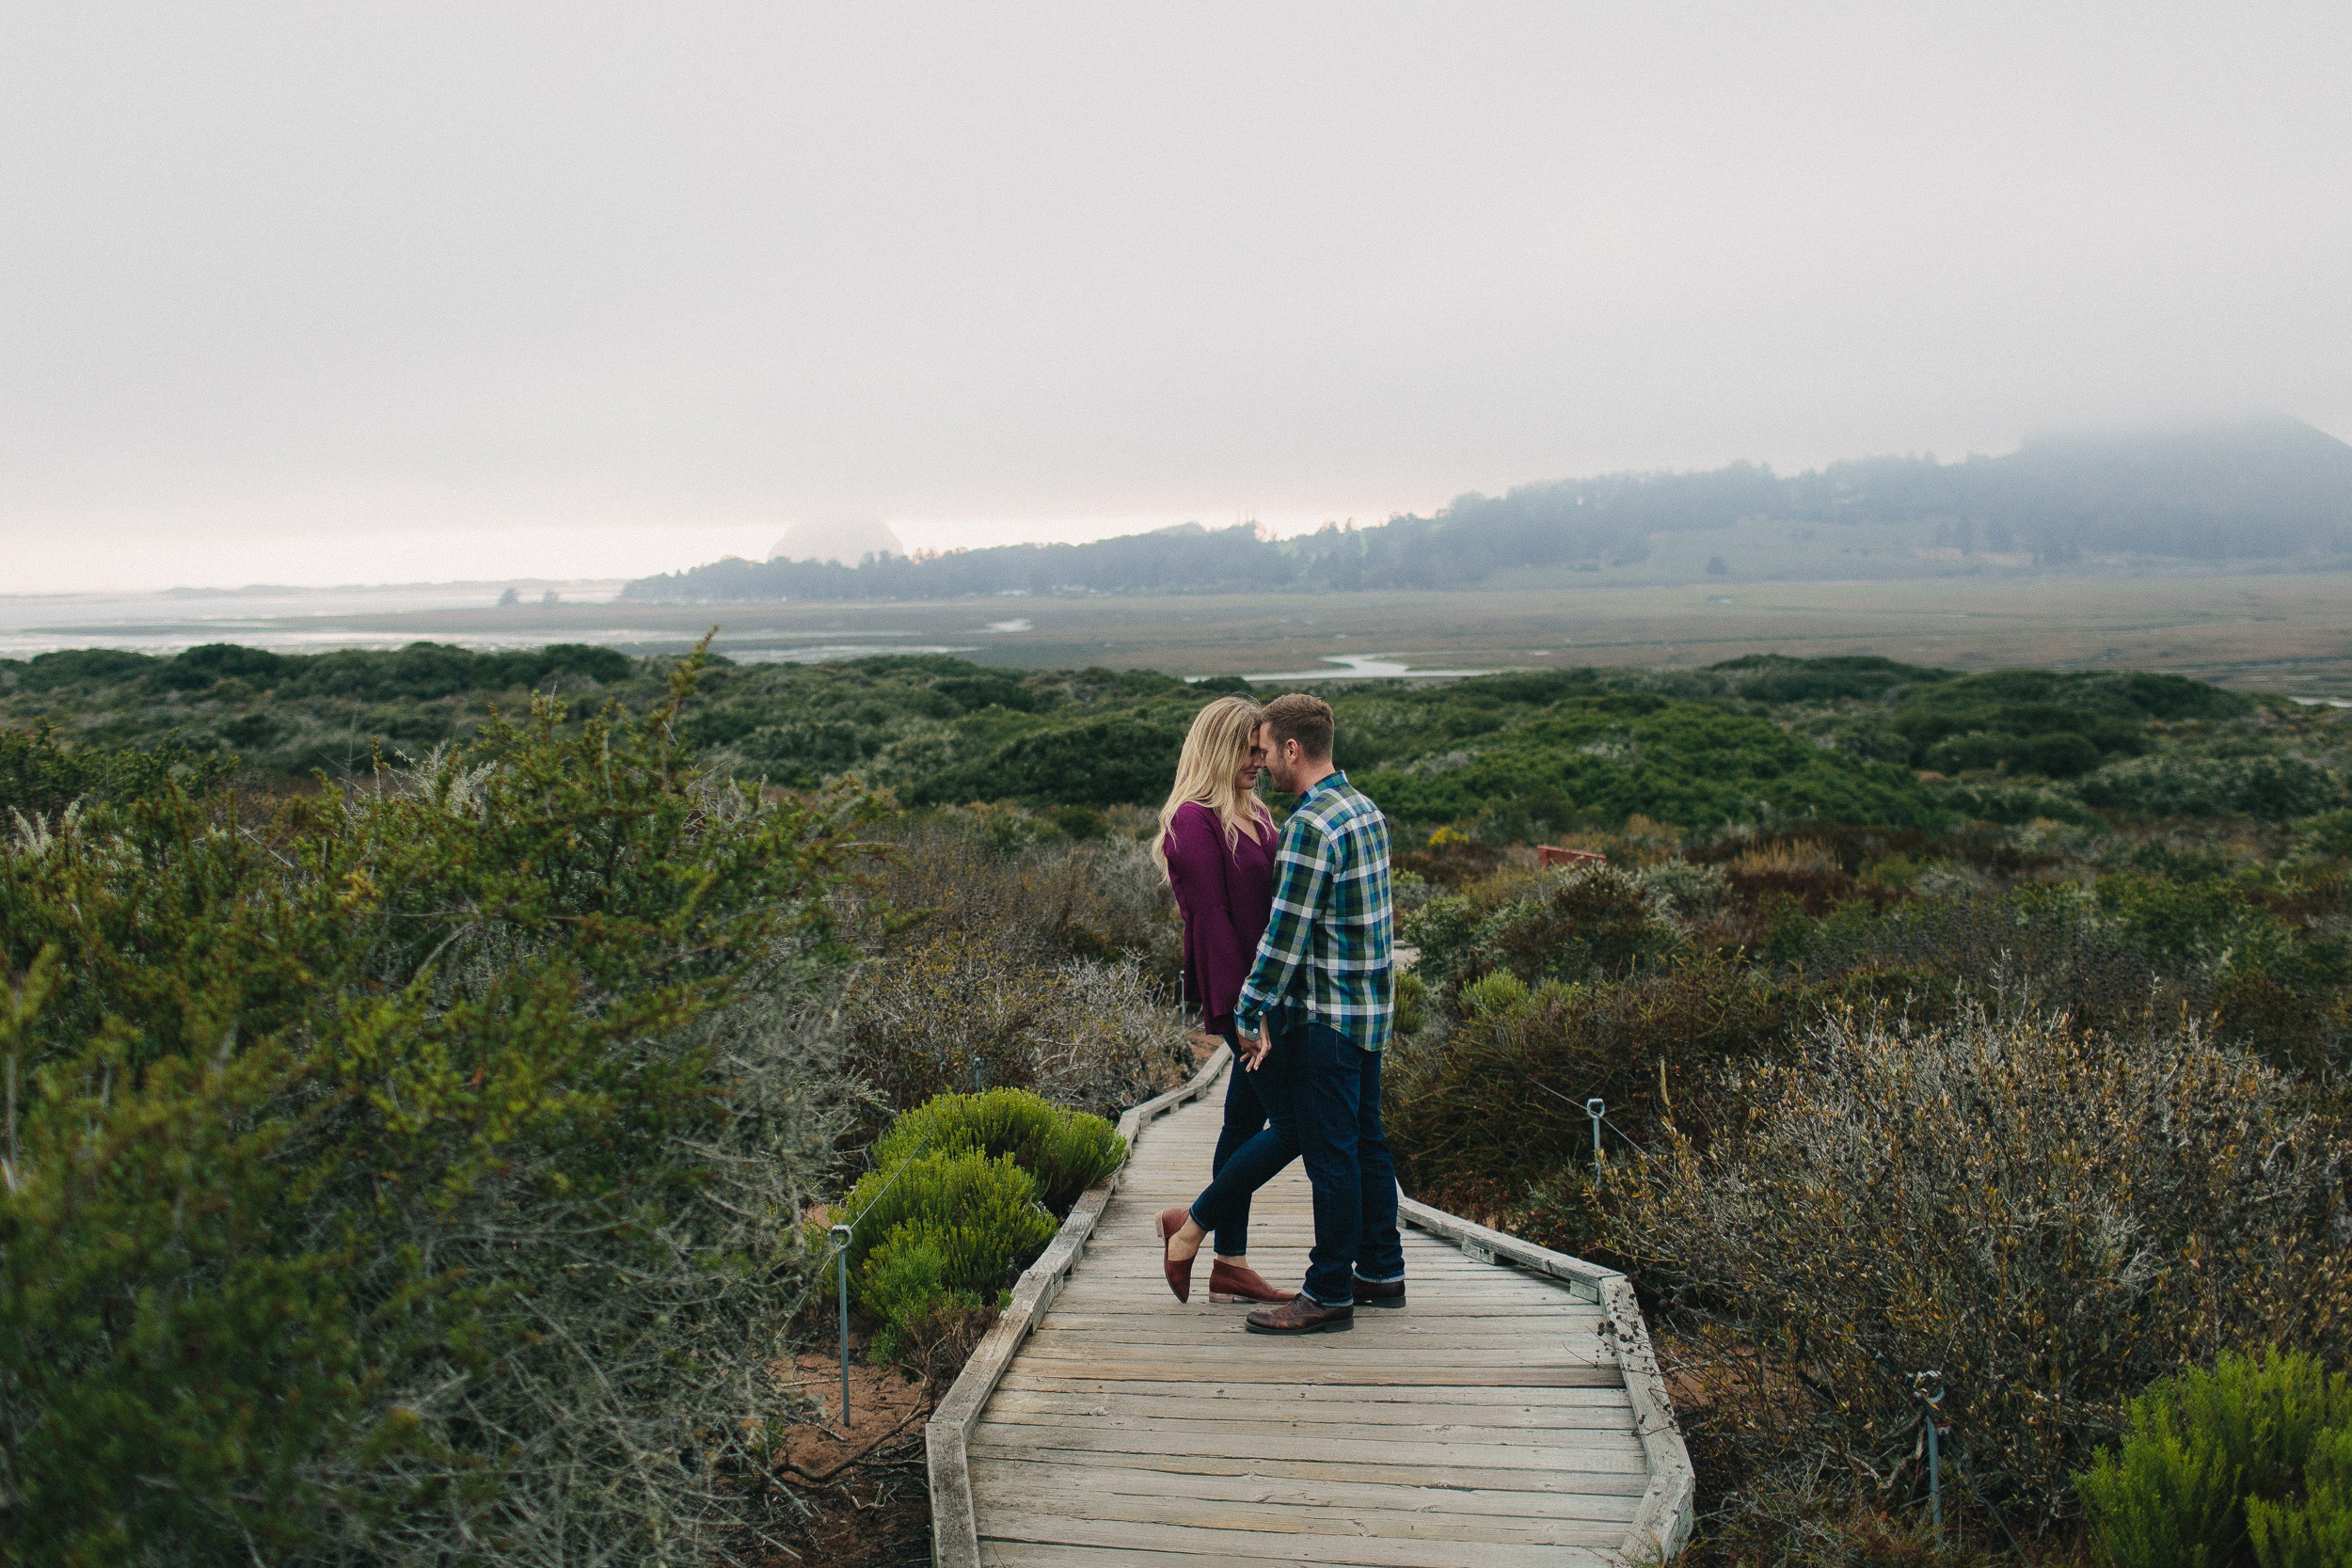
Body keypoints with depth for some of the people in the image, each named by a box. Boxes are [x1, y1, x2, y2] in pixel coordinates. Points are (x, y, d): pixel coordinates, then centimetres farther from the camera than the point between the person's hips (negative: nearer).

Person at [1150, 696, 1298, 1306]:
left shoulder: (1251, 814, 15)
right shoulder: (1195, 820, -13)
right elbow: (1210, 919, -18)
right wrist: (1236, 1007, -20)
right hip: (1238, 995, -9)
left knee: (1246, 1123, 12)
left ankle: (1230, 1264, 20)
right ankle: (1191, 1226, 7)